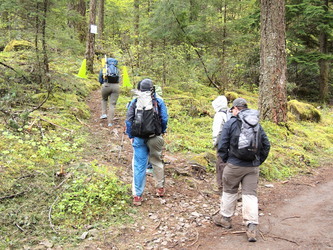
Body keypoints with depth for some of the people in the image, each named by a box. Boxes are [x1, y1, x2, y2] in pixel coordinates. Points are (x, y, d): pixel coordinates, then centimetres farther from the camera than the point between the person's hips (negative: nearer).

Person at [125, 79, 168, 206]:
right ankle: (160, 188, 31)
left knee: (138, 166, 4)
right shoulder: (159, 101, -2)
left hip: (139, 138, 0)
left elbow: (128, 121, -1)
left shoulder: (134, 102, 1)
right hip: (155, 137, 0)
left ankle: (137, 195, 5)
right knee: (157, 162, 18)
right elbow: (164, 119, -6)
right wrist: (162, 132, 10)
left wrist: (131, 136, 8)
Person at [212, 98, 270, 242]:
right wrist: (258, 161, 16)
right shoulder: (257, 124, 7)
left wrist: (225, 160, 8)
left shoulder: (230, 123, -6)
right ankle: (252, 227, -2)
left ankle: (225, 218, 29)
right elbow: (266, 145, 9)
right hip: (253, 166, 3)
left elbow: (222, 146, -8)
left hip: (234, 165, -3)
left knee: (229, 191, 15)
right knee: (250, 194, 4)